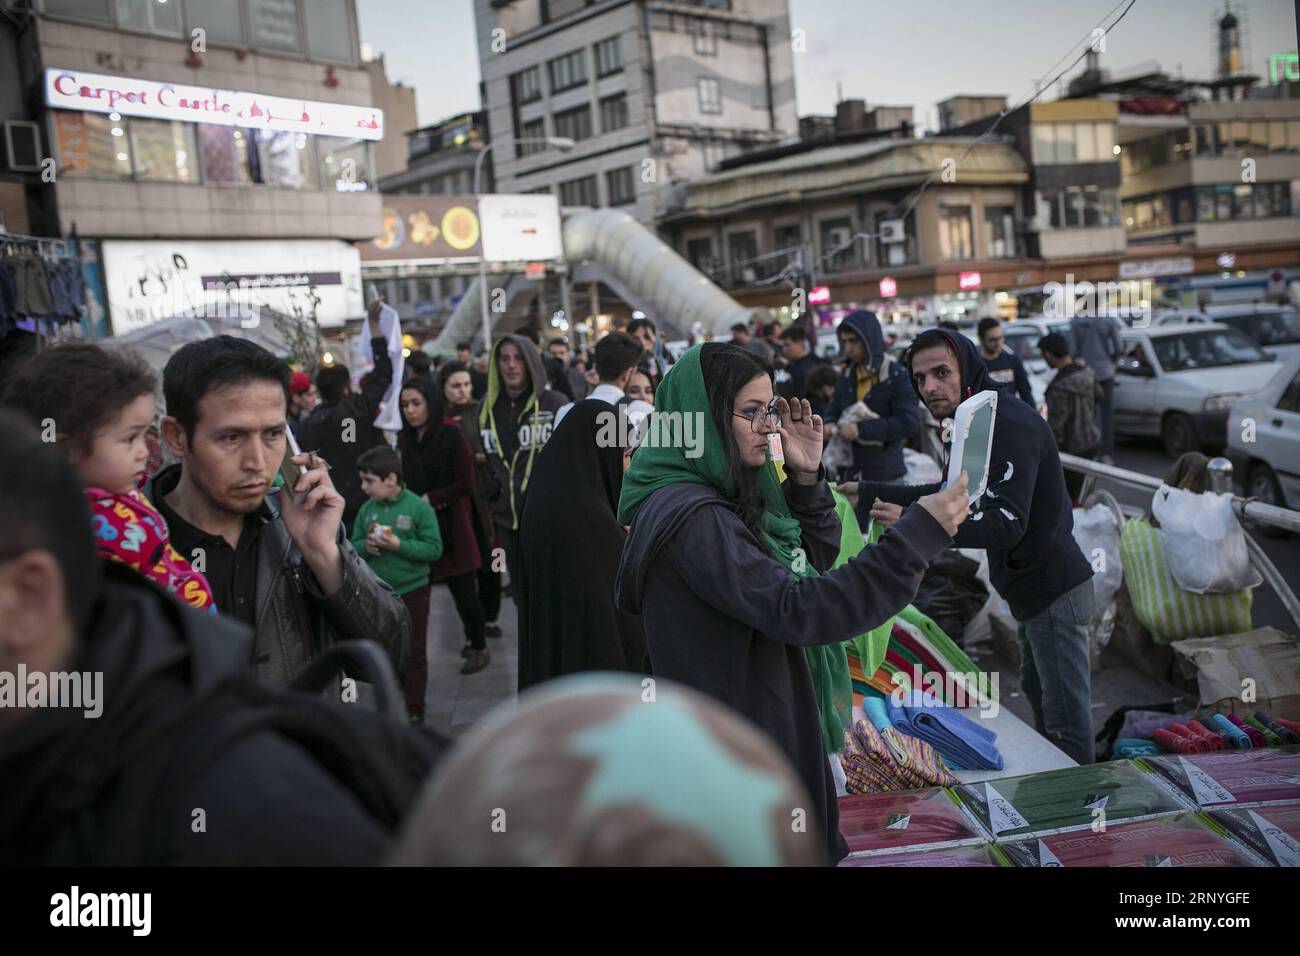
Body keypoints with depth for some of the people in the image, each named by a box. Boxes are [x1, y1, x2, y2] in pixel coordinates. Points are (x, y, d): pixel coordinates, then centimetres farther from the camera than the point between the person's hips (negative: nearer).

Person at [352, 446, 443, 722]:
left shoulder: (419, 507, -14)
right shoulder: (367, 509, 0)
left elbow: (434, 549, -15)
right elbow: (354, 544, 7)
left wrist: (399, 545, -24)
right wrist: (365, 546, -15)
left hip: (412, 591, -4)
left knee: (413, 654, 6)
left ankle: (414, 708, 18)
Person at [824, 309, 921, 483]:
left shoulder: (898, 376, -10)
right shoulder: (846, 376, 10)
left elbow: (910, 423, -18)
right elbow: (834, 412, 21)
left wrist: (862, 429, -23)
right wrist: (831, 426, -4)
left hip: (886, 476, -5)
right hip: (850, 473, 5)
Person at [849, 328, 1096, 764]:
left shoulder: (1009, 425, -23)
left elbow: (1007, 523, -33)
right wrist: (868, 494, 14)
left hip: (1053, 592, -11)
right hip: (1033, 589, 11)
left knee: (1066, 717, -3)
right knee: (1037, 691, 26)